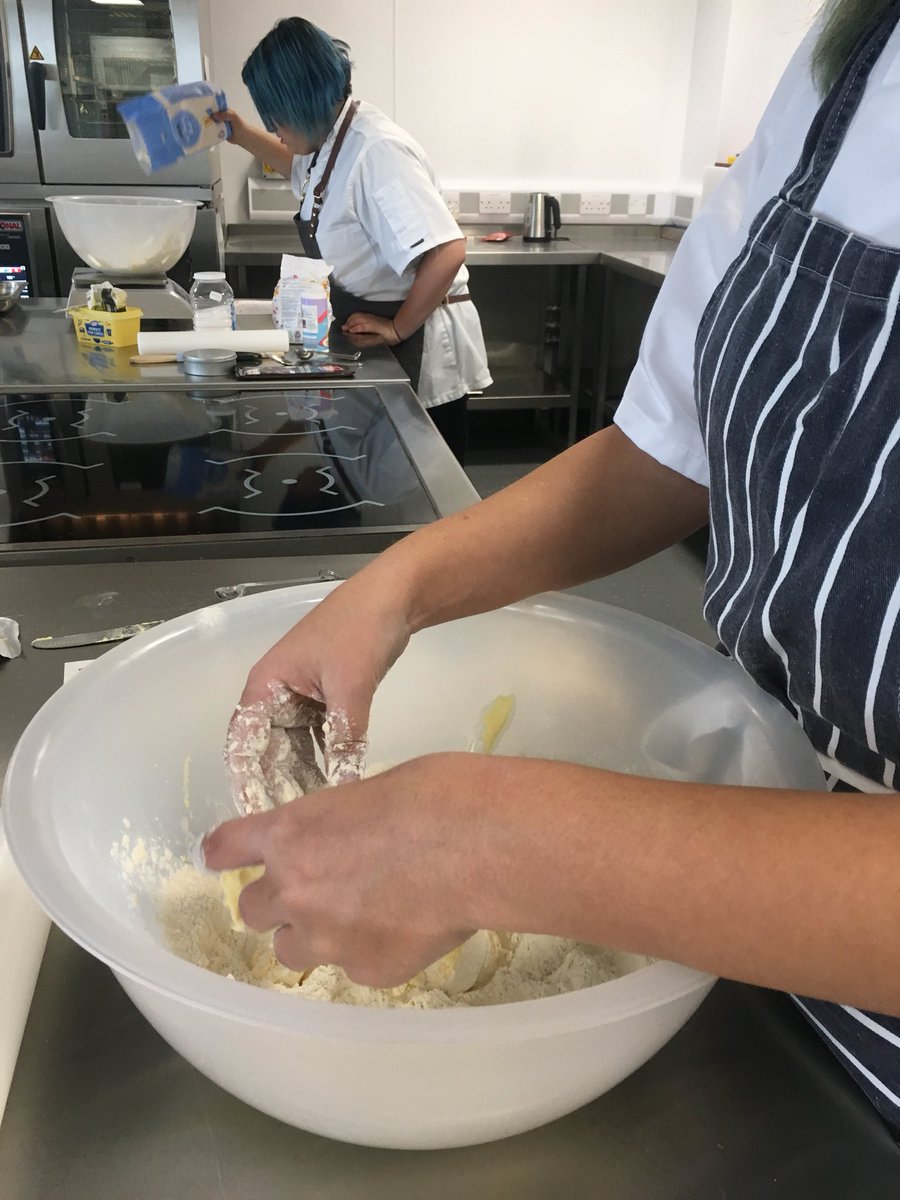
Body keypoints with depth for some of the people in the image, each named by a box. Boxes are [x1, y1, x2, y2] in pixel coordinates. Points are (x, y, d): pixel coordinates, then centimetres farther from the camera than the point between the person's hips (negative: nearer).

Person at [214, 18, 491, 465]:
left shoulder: (375, 151, -25)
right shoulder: (333, 139, 6)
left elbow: (447, 253, -33)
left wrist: (398, 329, -22)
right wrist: (243, 136, 19)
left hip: (420, 344, -9)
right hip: (379, 338, 10)